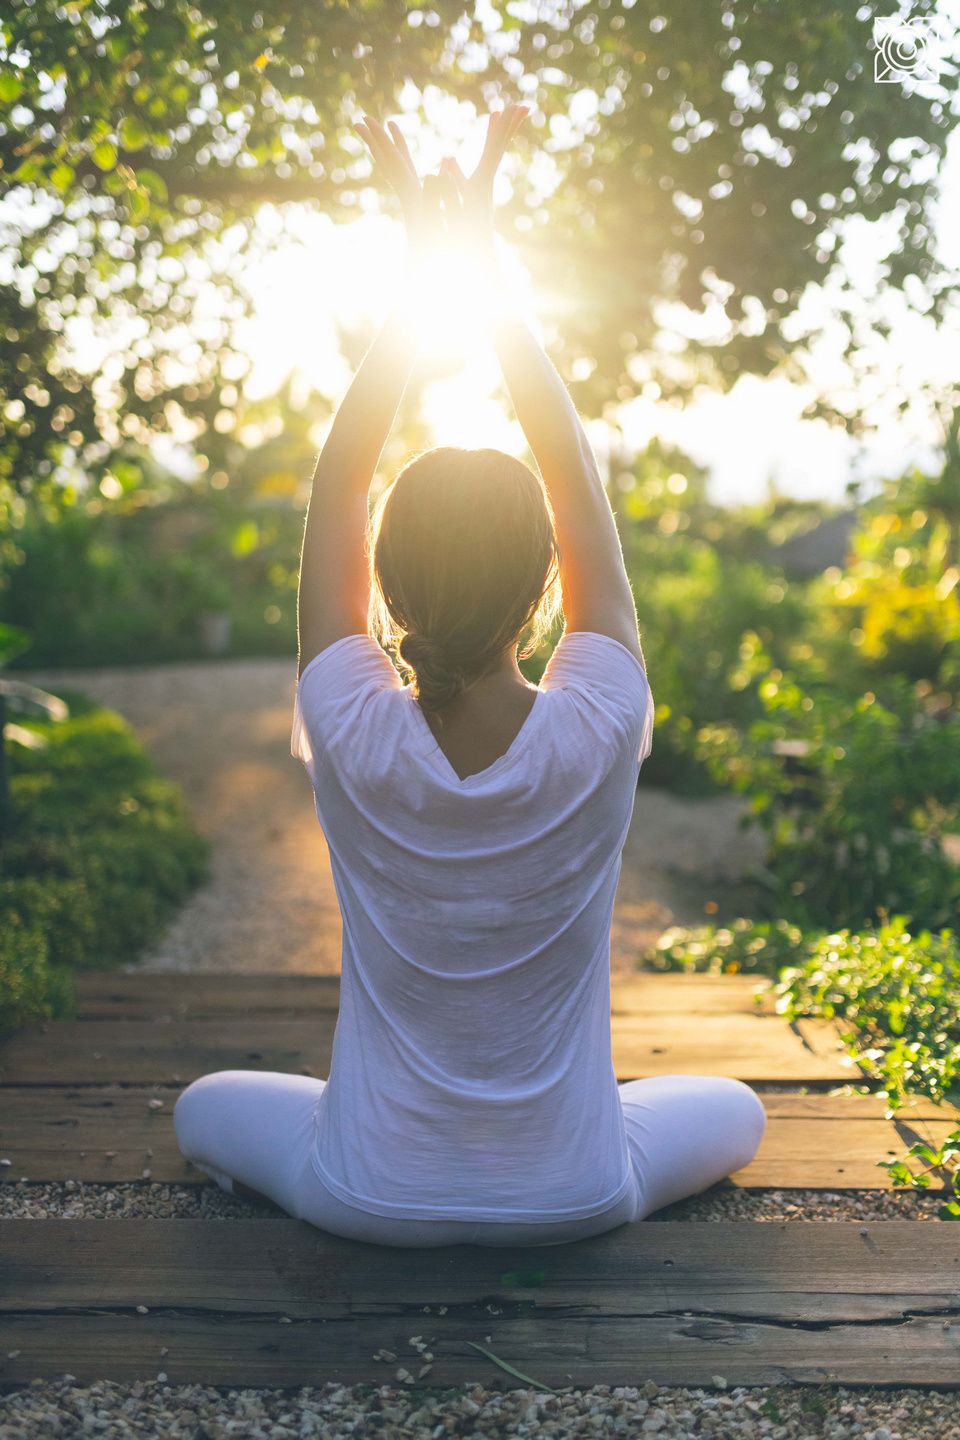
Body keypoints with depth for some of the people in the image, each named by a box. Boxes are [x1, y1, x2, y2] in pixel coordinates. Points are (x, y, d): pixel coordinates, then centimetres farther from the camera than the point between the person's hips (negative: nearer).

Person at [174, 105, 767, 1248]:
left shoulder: (353, 739, -23)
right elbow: (580, 483, -11)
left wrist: (414, 273, -7)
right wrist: (490, 274, -6)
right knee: (734, 1109, 30)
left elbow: (337, 484, -10)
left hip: (372, 1198, 0)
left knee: (205, 1110, 29)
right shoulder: (597, 734, -23)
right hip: (574, 1199, 1)